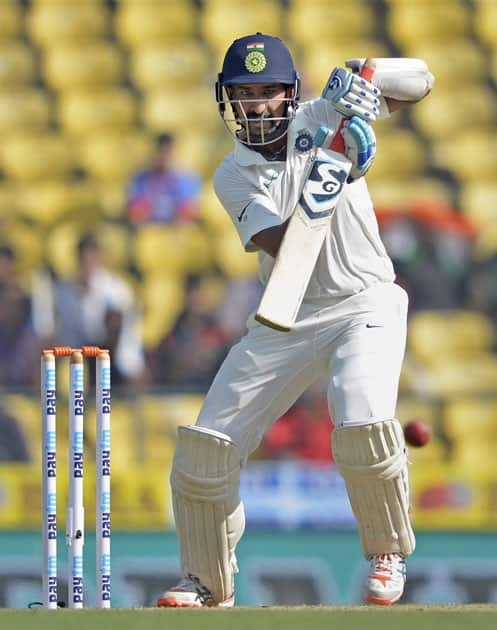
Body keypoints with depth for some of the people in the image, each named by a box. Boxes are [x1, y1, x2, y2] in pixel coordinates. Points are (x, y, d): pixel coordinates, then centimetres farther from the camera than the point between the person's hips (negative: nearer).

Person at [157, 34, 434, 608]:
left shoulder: (322, 118, -1)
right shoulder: (233, 178, -1)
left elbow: (420, 82, -1)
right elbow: (281, 246, -17)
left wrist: (362, 76, -21)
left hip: (363, 307, -3)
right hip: (285, 321, 3)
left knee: (362, 427, -28)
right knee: (206, 447, -5)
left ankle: (388, 554, -3)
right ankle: (208, 582, 13)